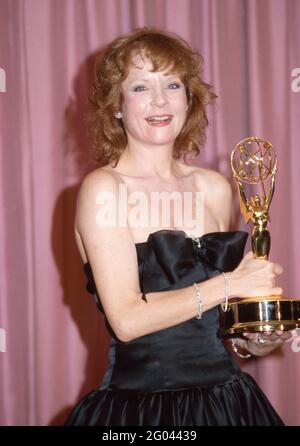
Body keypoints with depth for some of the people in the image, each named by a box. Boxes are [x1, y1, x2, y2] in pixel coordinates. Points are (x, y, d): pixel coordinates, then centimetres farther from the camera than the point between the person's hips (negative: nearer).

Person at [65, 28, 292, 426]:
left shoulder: (214, 188, 5)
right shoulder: (103, 188, -10)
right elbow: (127, 320, -18)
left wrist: (252, 341, 0)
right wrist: (230, 284, -15)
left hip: (227, 401, 5)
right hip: (139, 408, -5)